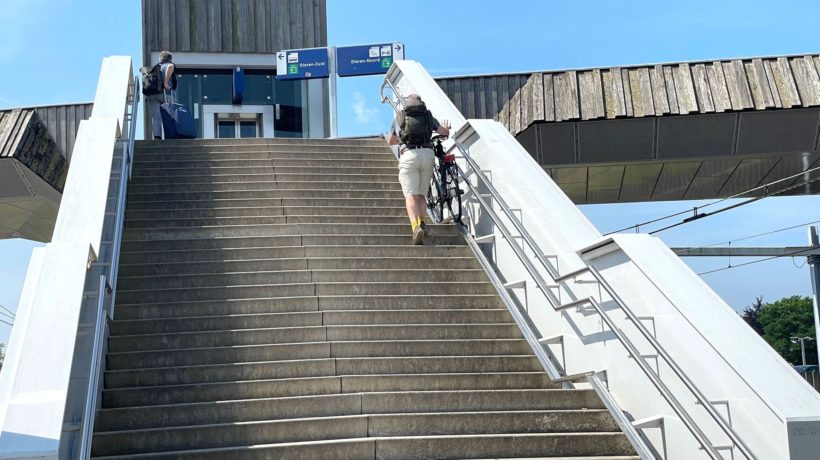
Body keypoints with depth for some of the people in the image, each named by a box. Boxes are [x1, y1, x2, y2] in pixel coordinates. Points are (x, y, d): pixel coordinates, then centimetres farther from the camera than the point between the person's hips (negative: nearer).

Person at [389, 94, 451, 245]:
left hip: (409, 154, -2)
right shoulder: (428, 116, 19)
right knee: (422, 194, 15)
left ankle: (416, 226, -29)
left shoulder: (400, 116, 18)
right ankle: (422, 222, -3)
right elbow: (445, 132, 17)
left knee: (411, 195, -9)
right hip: (428, 154, 2)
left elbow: (391, 141, 29)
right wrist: (446, 127, 40)